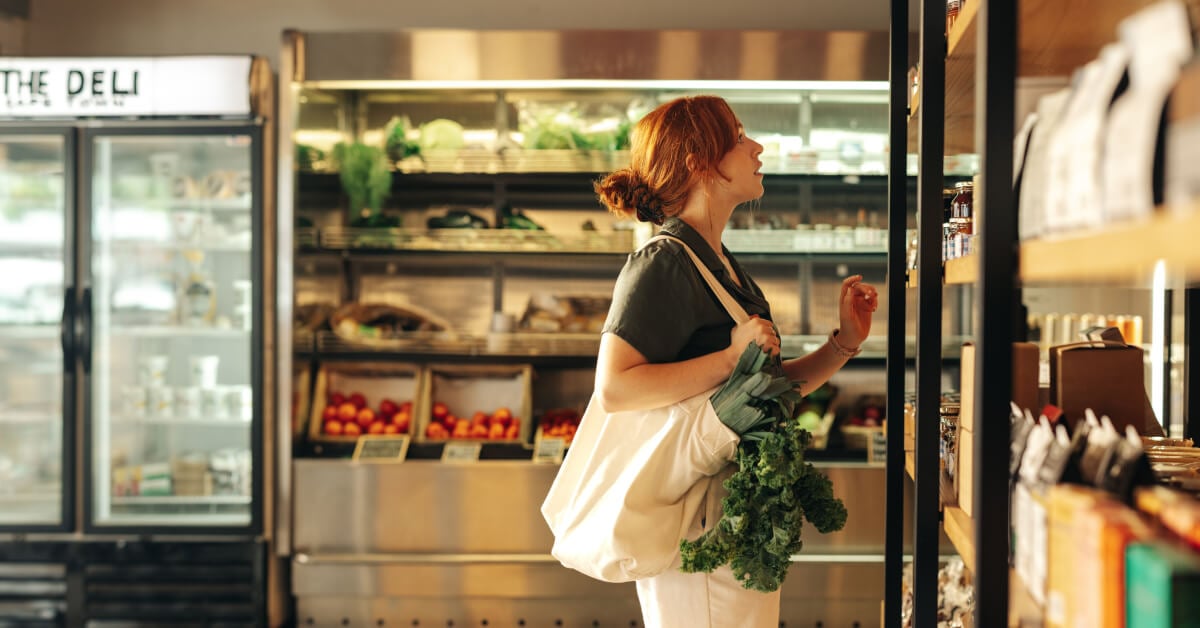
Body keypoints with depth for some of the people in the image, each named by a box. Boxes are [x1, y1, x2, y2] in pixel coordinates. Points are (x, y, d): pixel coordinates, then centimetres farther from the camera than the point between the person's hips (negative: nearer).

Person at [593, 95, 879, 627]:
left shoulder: (721, 266, 16)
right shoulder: (663, 265, -13)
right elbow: (614, 389, -24)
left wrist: (844, 343, 6)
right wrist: (732, 358, -24)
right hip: (699, 523, -9)